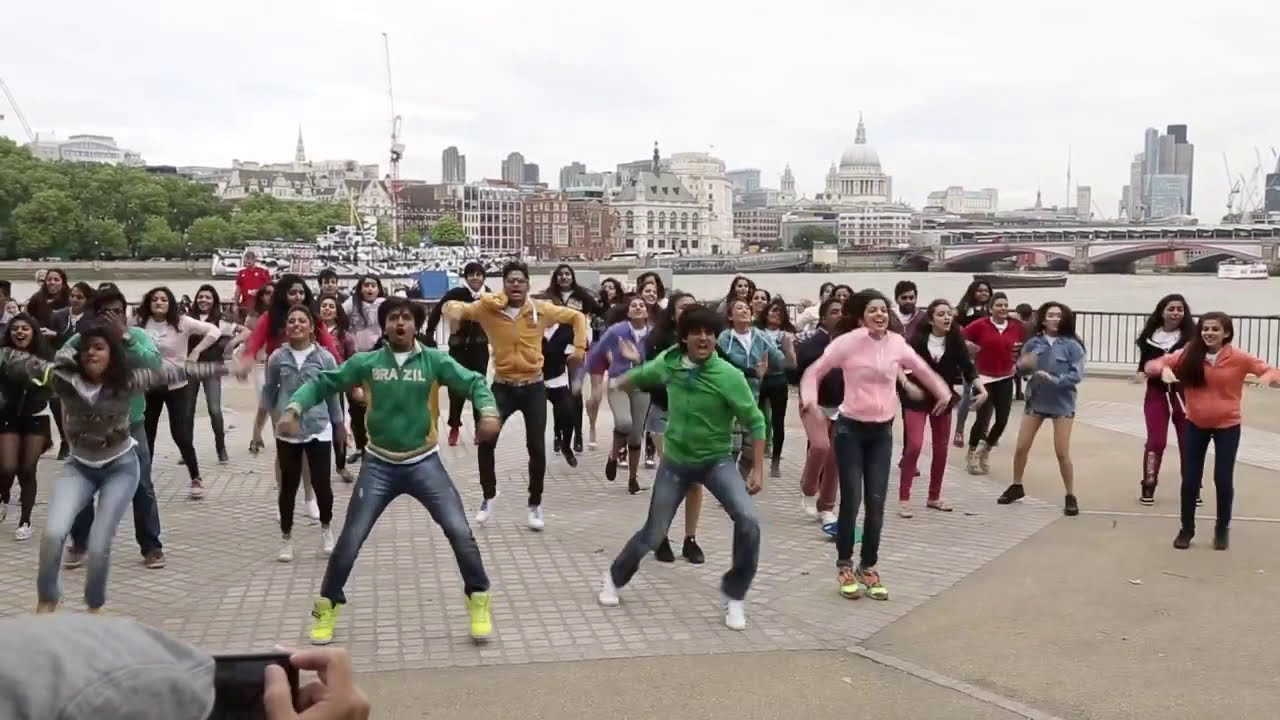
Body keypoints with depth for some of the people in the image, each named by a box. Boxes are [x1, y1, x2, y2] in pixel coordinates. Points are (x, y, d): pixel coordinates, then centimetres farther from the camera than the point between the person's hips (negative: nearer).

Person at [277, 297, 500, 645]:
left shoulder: (434, 360, -6)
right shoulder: (366, 362, -2)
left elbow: (473, 382, -11)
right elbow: (322, 383, 2)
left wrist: (488, 412, -31)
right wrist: (293, 409, -15)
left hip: (424, 463, -1)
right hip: (379, 465, 1)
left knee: (459, 531, -8)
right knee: (350, 539, 2)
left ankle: (478, 600, 12)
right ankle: (327, 607, 23)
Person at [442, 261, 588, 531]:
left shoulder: (541, 309, -6)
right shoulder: (488, 308, -7)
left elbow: (577, 317, 5)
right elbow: (455, 306, -2)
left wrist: (580, 347, -7)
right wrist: (452, 310, -26)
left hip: (533, 387, 0)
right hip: (503, 386, 0)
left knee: (537, 447, 1)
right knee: (486, 442, -9)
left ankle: (535, 504, 20)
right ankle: (489, 496, 16)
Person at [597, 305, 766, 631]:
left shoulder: (729, 376, -21)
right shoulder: (668, 361, -11)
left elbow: (756, 422, -13)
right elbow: (641, 375, 12)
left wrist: (758, 469, -15)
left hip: (717, 461, -2)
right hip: (675, 462, 2)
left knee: (748, 521, -23)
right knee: (652, 534, 8)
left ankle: (734, 594, -2)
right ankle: (614, 578, 39)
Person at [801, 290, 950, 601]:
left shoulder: (897, 343, -1)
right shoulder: (848, 342, -12)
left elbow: (922, 370, 17)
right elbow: (814, 372, -7)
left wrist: (943, 393, 15)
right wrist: (810, 400, -23)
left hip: (882, 431, 4)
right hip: (850, 428, -4)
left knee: (876, 501, 3)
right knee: (851, 499, -4)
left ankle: (868, 567, 18)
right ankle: (845, 566, 14)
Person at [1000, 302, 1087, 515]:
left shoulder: (1072, 345, -9)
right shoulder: (1033, 343, -1)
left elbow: (1077, 375, -13)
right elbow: (1020, 369, 3)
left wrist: (1054, 379, -26)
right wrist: (1024, 365, -20)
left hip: (1062, 403, -3)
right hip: (1035, 400, 3)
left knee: (1062, 452, -2)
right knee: (1021, 447, 6)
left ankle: (1071, 496, 13)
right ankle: (1016, 486, 27)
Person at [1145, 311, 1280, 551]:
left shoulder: (1239, 358, -11)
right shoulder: (1188, 355, -8)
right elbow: (1152, 364, -8)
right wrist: (1164, 369, -31)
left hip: (1227, 425, -1)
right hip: (1196, 425, 1)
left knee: (1223, 480, 3)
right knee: (1190, 479, 6)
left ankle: (1222, 529, 26)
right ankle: (1187, 529, 23)